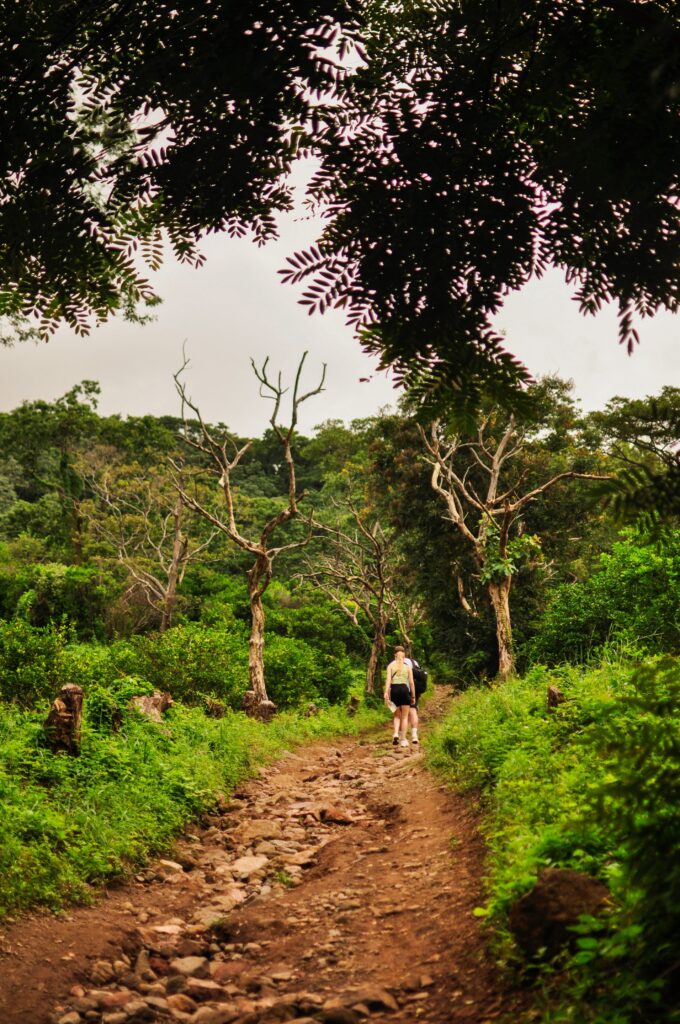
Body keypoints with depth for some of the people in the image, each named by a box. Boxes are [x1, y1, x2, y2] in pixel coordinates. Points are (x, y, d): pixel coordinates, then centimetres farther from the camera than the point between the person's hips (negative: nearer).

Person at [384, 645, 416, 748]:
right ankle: (403, 739, 4)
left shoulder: (391, 665, 7)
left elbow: (388, 679, -7)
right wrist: (413, 696, 10)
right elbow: (411, 682, 4)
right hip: (405, 689, -1)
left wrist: (386, 692, -14)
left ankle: (396, 734, -6)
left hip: (394, 689, 1)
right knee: (405, 716, 8)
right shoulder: (408, 666, 7)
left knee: (397, 715, 16)